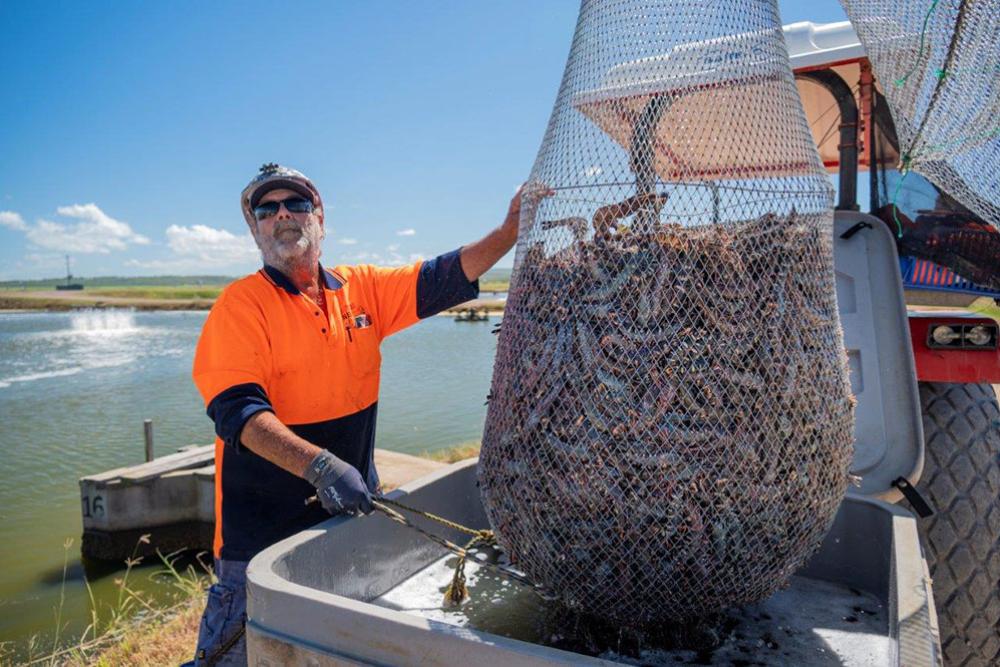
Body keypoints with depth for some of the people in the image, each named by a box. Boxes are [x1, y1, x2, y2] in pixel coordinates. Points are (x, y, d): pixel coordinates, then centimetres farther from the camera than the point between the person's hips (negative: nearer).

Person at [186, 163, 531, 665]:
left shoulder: (362, 289, 3)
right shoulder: (242, 304, -11)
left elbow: (441, 280, 1)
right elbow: (237, 410, -21)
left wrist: (511, 229, -11)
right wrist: (319, 465, -35)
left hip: (351, 511, 5)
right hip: (264, 526, -4)